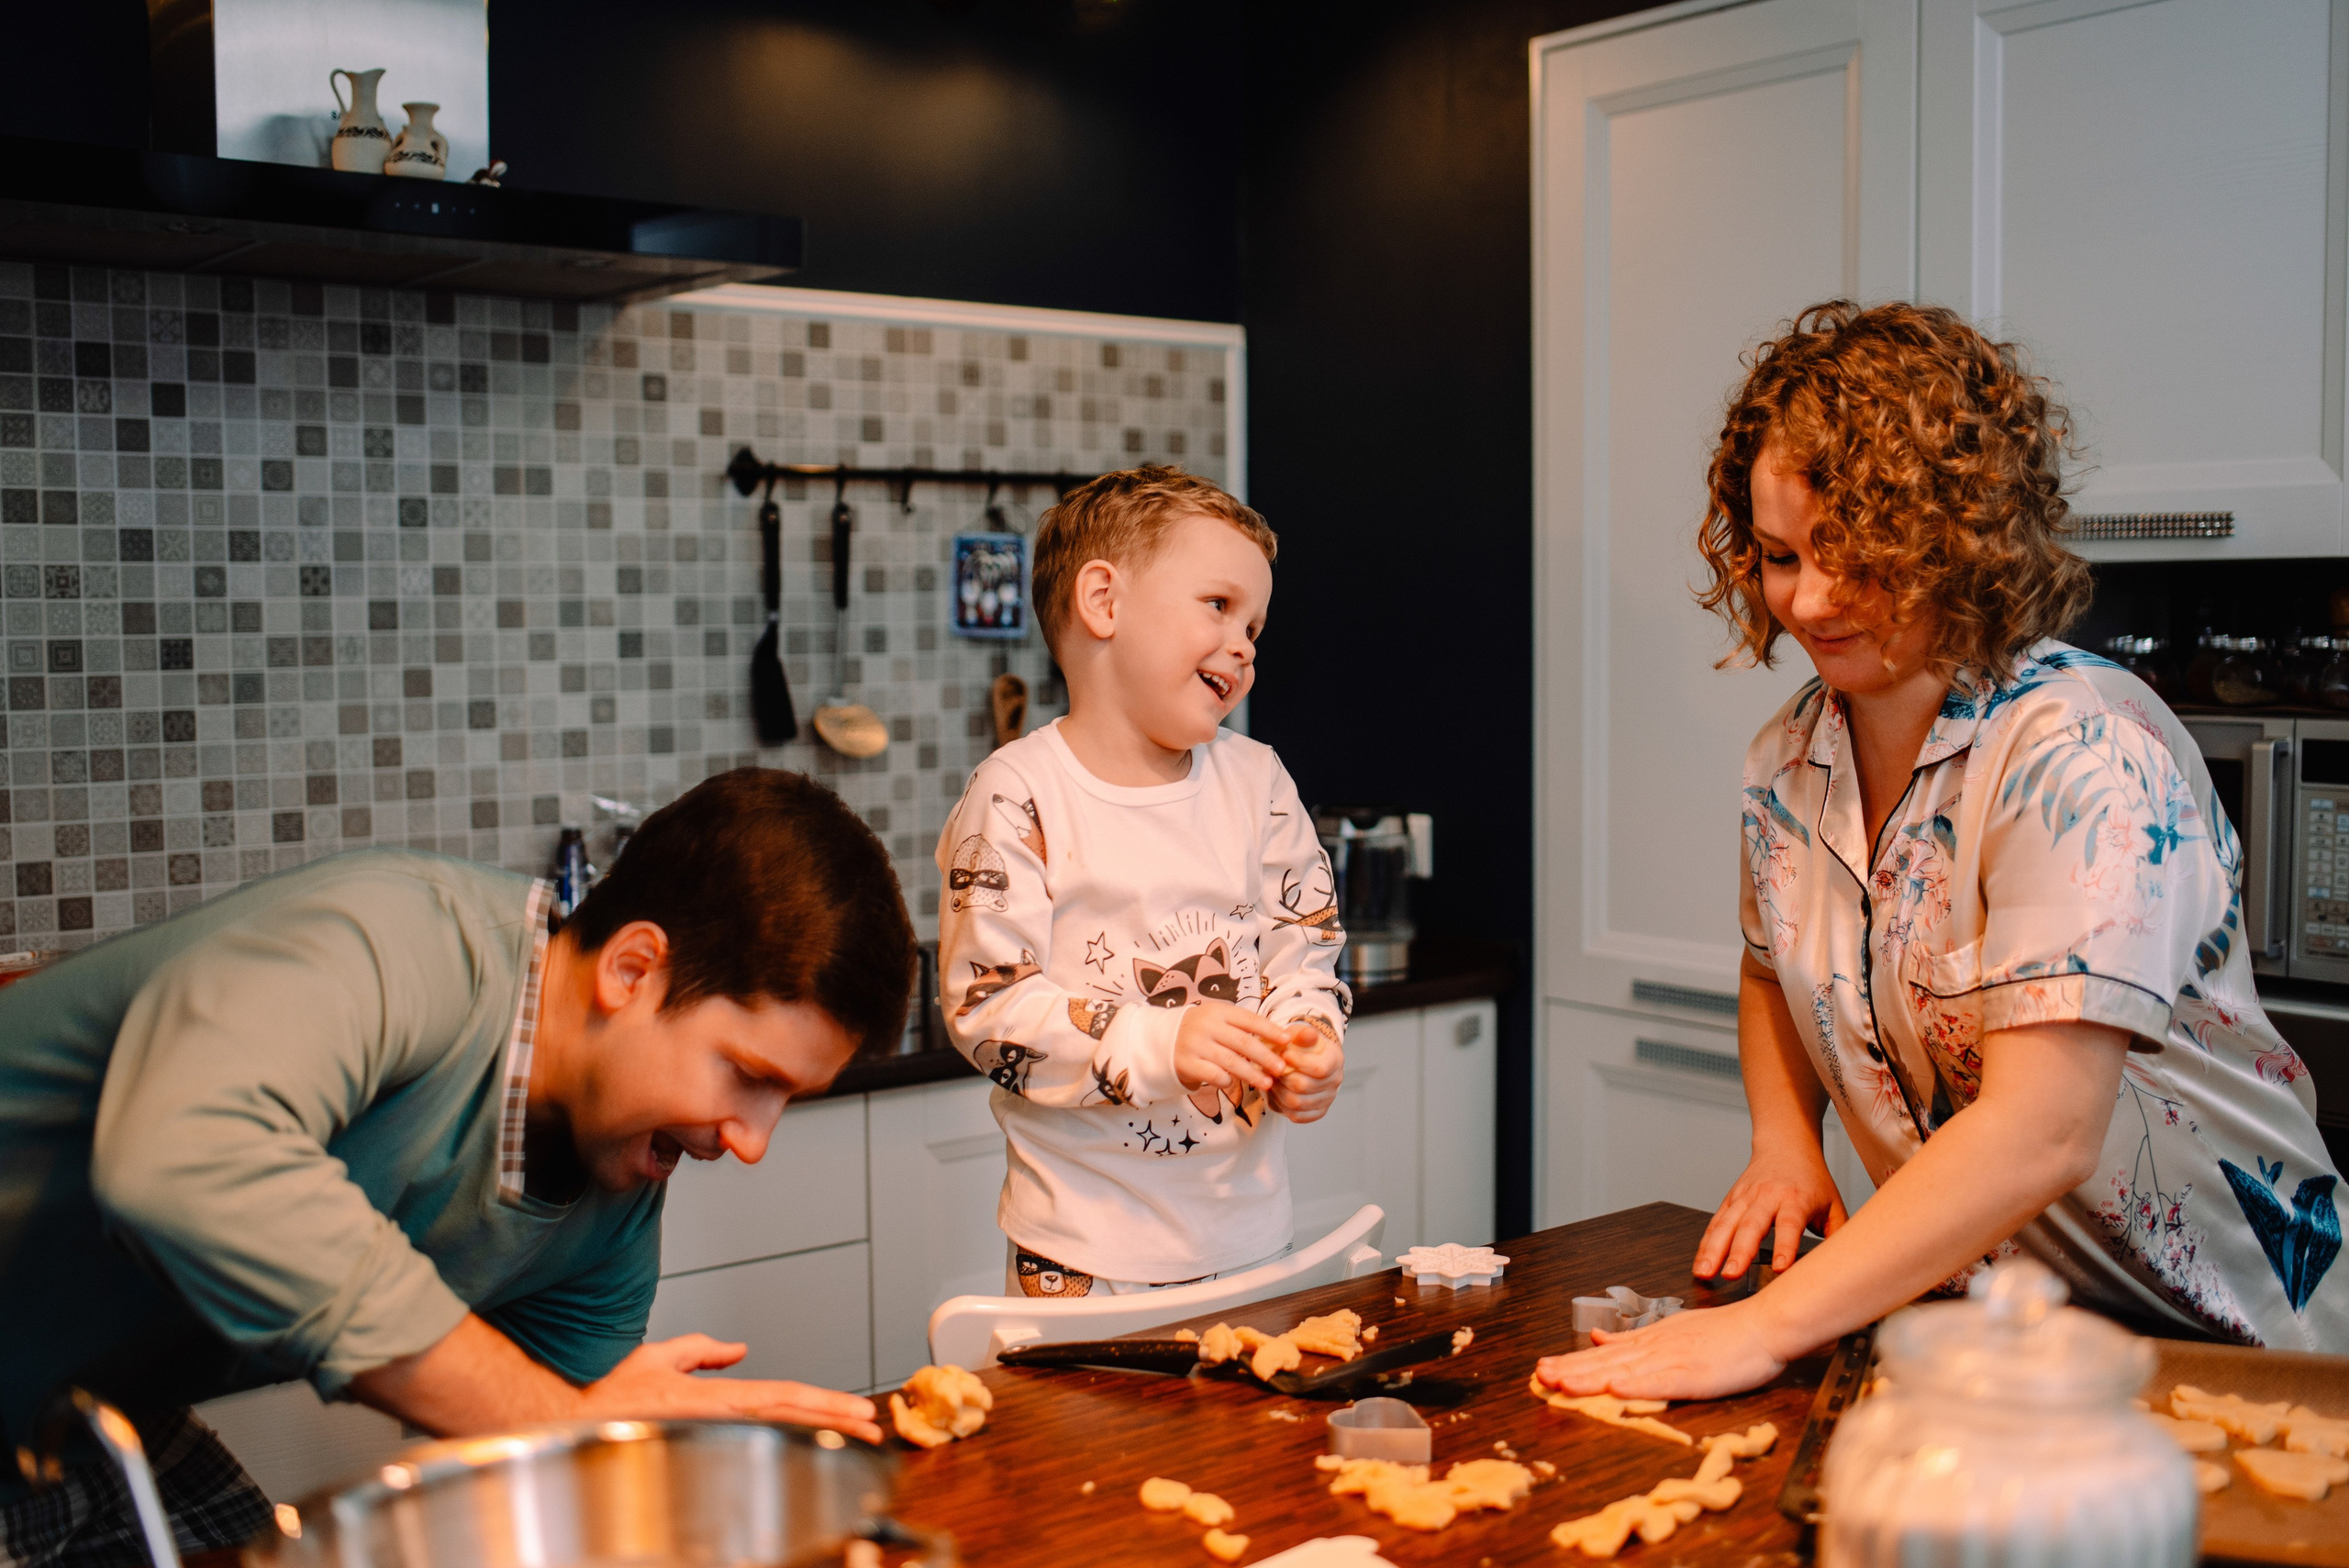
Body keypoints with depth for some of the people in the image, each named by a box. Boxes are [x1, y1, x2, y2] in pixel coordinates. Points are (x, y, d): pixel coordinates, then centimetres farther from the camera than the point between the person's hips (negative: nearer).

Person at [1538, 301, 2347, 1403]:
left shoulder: (2087, 760, -21)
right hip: (1962, 1308, 5)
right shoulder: (1788, 762, 0)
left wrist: (1763, 1331, -32)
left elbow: (2040, 1134, -29)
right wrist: (1785, 1143, 0)